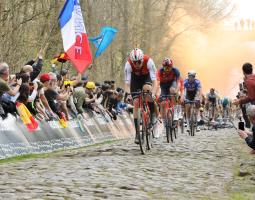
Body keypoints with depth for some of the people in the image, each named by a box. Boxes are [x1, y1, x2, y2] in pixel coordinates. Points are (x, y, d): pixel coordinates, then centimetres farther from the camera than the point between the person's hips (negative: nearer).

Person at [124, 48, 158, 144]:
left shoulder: (148, 61, -35)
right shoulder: (128, 64, -33)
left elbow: (154, 80, -39)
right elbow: (127, 82, -33)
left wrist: (153, 93, -52)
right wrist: (127, 94, -49)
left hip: (146, 76, -1)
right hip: (135, 78, 1)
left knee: (147, 88, -34)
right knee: (136, 103, -11)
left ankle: (153, 113, -13)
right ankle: (137, 132, -7)